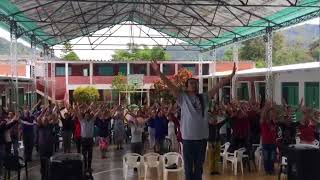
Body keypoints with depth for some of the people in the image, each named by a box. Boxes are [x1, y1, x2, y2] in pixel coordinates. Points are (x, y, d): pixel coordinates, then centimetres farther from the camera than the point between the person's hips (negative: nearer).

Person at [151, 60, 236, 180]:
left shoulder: (204, 98, 9)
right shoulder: (183, 97, -1)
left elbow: (218, 86, 9)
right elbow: (170, 85, -10)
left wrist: (231, 75, 6)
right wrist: (158, 72, -20)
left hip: (202, 137, 4)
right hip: (188, 137, -3)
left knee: (199, 165, 15)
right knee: (189, 166, 6)